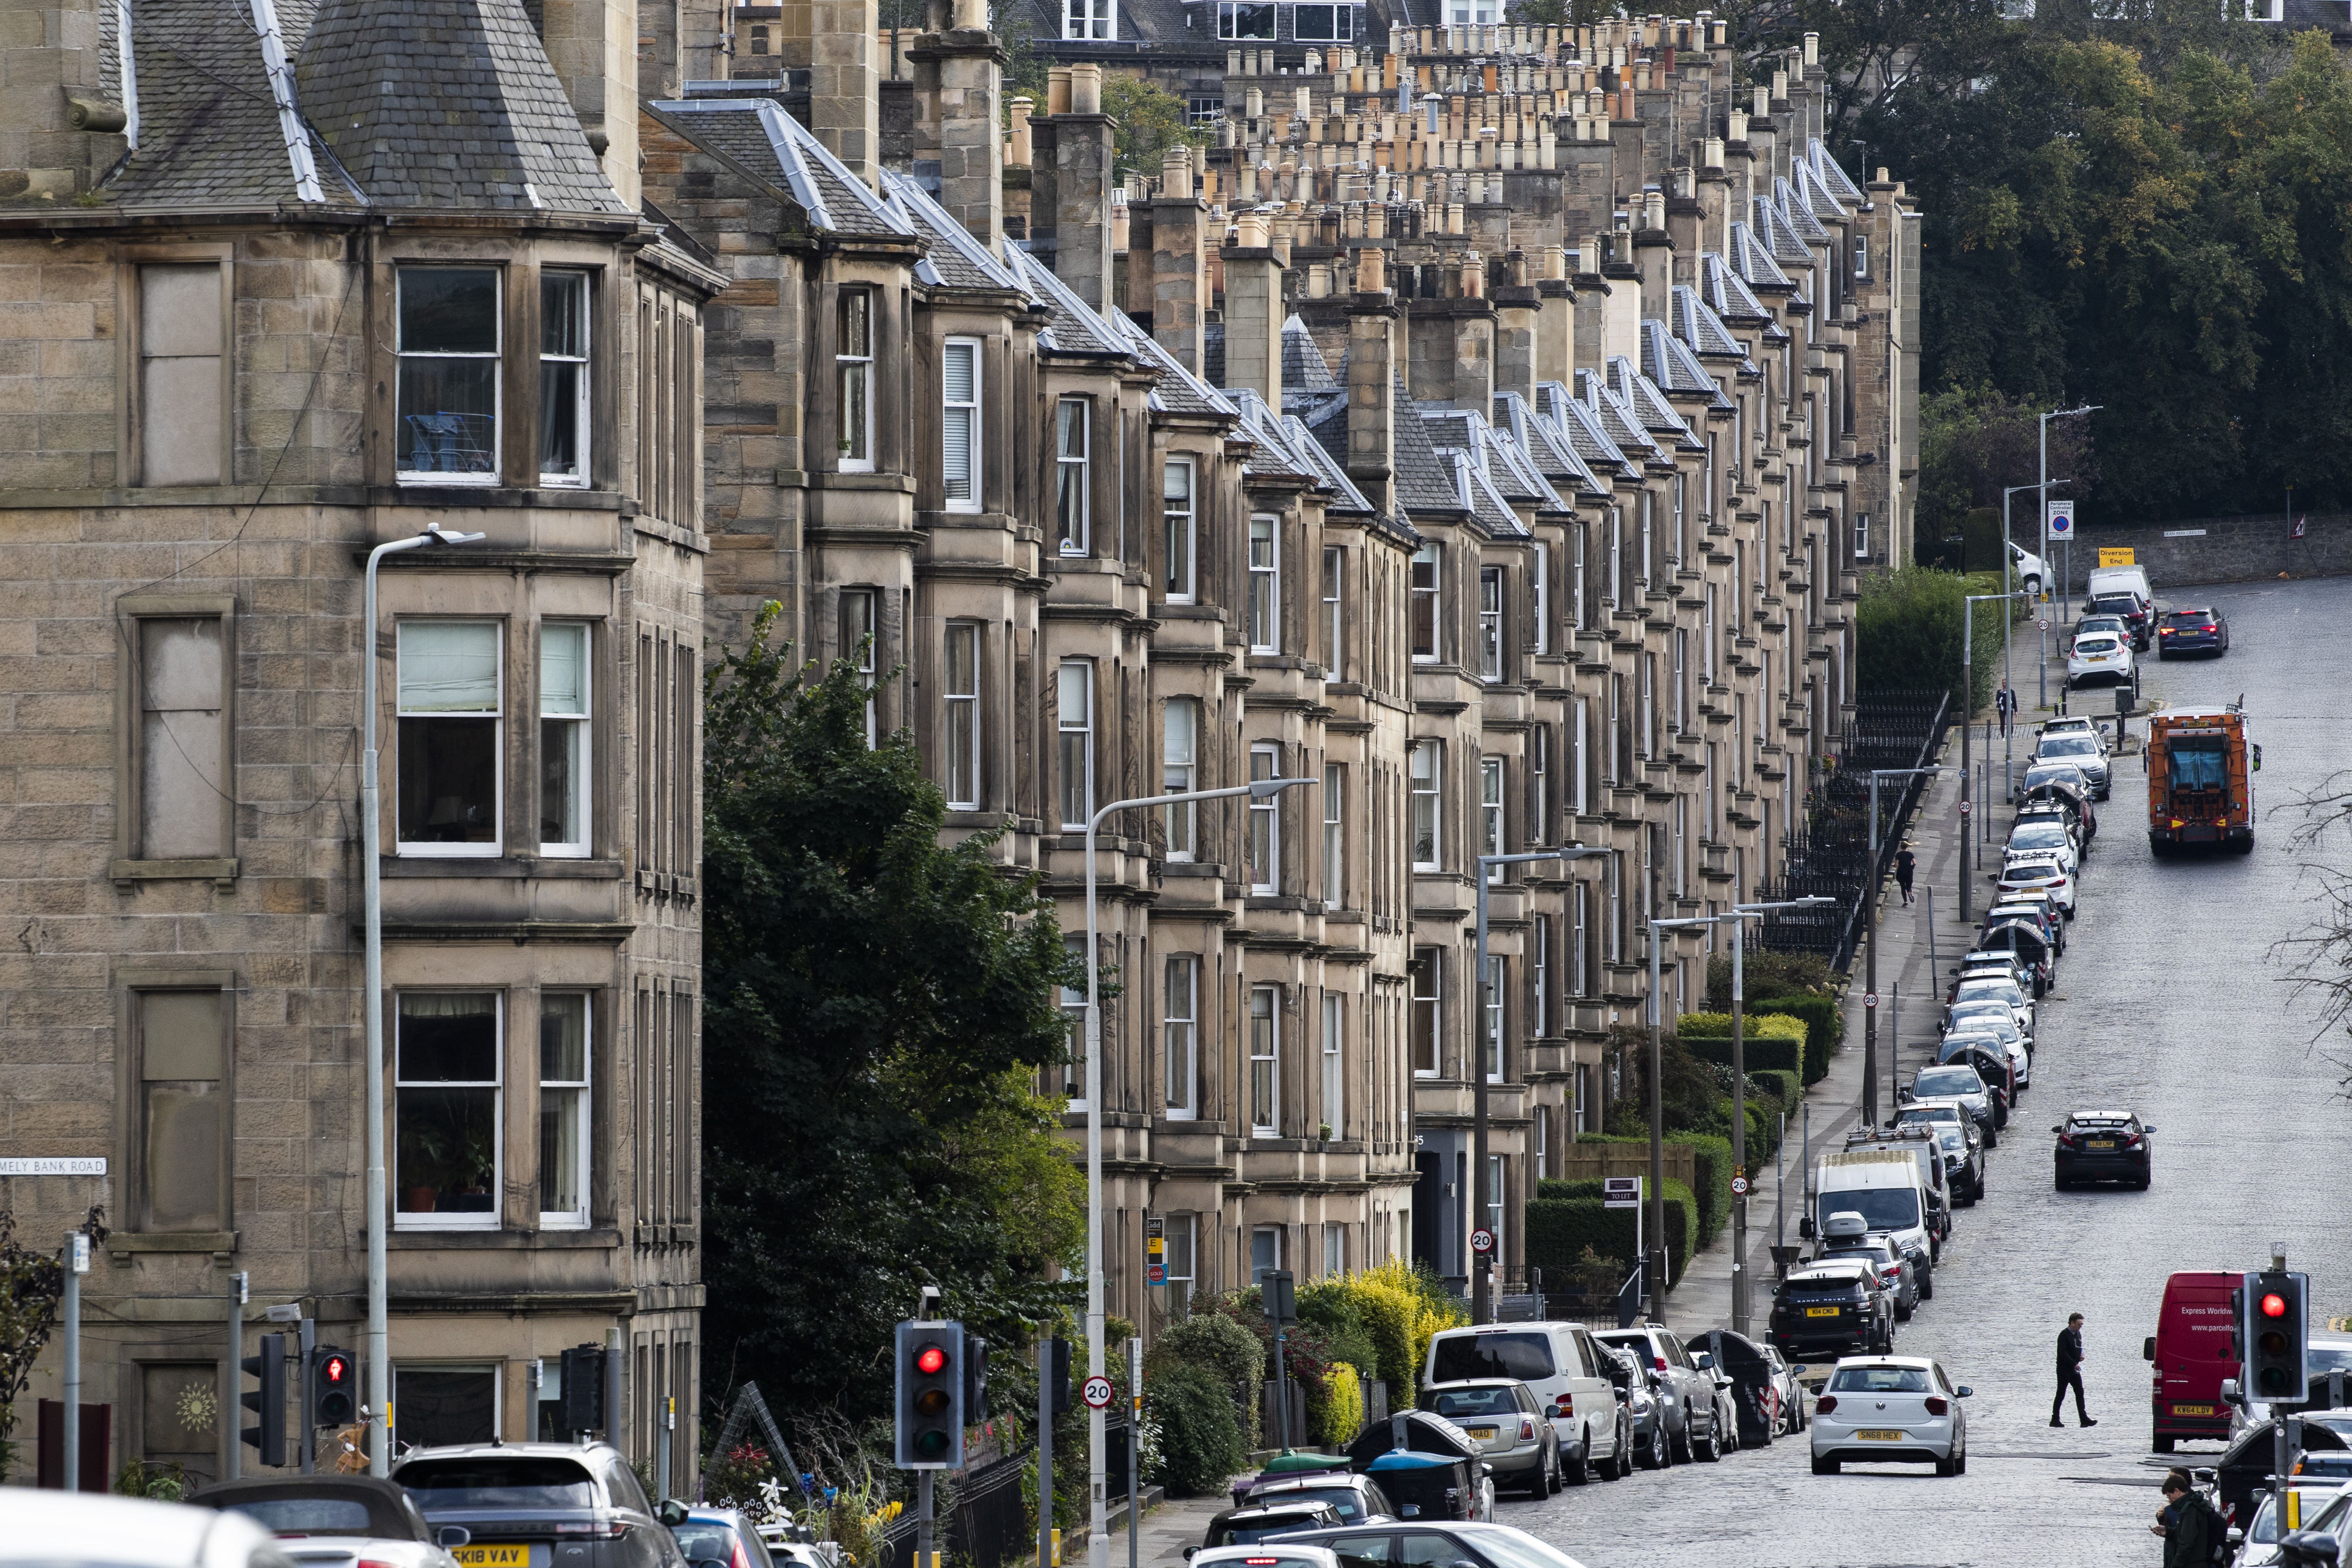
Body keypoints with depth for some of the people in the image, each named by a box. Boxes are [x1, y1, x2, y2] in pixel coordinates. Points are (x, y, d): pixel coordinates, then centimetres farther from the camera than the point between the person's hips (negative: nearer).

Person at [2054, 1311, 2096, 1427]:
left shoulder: (2078, 1334, 12)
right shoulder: (2064, 1335, -13)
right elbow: (2063, 1352, -19)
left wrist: (2081, 1356, 2)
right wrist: (2074, 1364, -23)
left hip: (2074, 1369, 7)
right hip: (2064, 1369, -7)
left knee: (2080, 1392, 1)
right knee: (2061, 1394, -1)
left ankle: (2084, 1419, 0)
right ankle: (2055, 1420, 6)